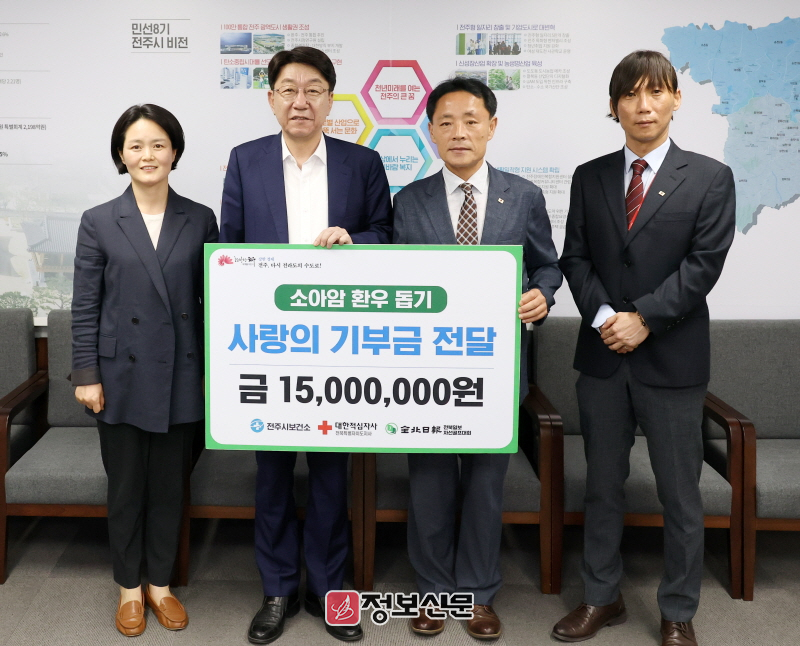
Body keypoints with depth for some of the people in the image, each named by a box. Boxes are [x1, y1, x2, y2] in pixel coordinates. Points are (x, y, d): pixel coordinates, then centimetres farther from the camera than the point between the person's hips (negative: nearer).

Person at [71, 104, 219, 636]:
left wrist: (213, 370, 2)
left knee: (170, 486, 12)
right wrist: (87, 374, -5)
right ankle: (129, 587, 29)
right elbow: (85, 306, -1)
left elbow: (211, 299, 5)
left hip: (180, 377, 1)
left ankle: (161, 583, 29)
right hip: (122, 376, -1)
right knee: (126, 487, 11)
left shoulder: (200, 220, 2)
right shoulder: (99, 222, -1)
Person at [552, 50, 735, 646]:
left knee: (680, 494, 6)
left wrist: (643, 318, -16)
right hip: (602, 355, 3)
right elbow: (575, 257, 4)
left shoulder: (710, 178, 0)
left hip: (673, 359, -2)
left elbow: (703, 264, -9)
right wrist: (603, 316, -12)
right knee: (603, 485, 13)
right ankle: (602, 598, 28)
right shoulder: (590, 177, 8)